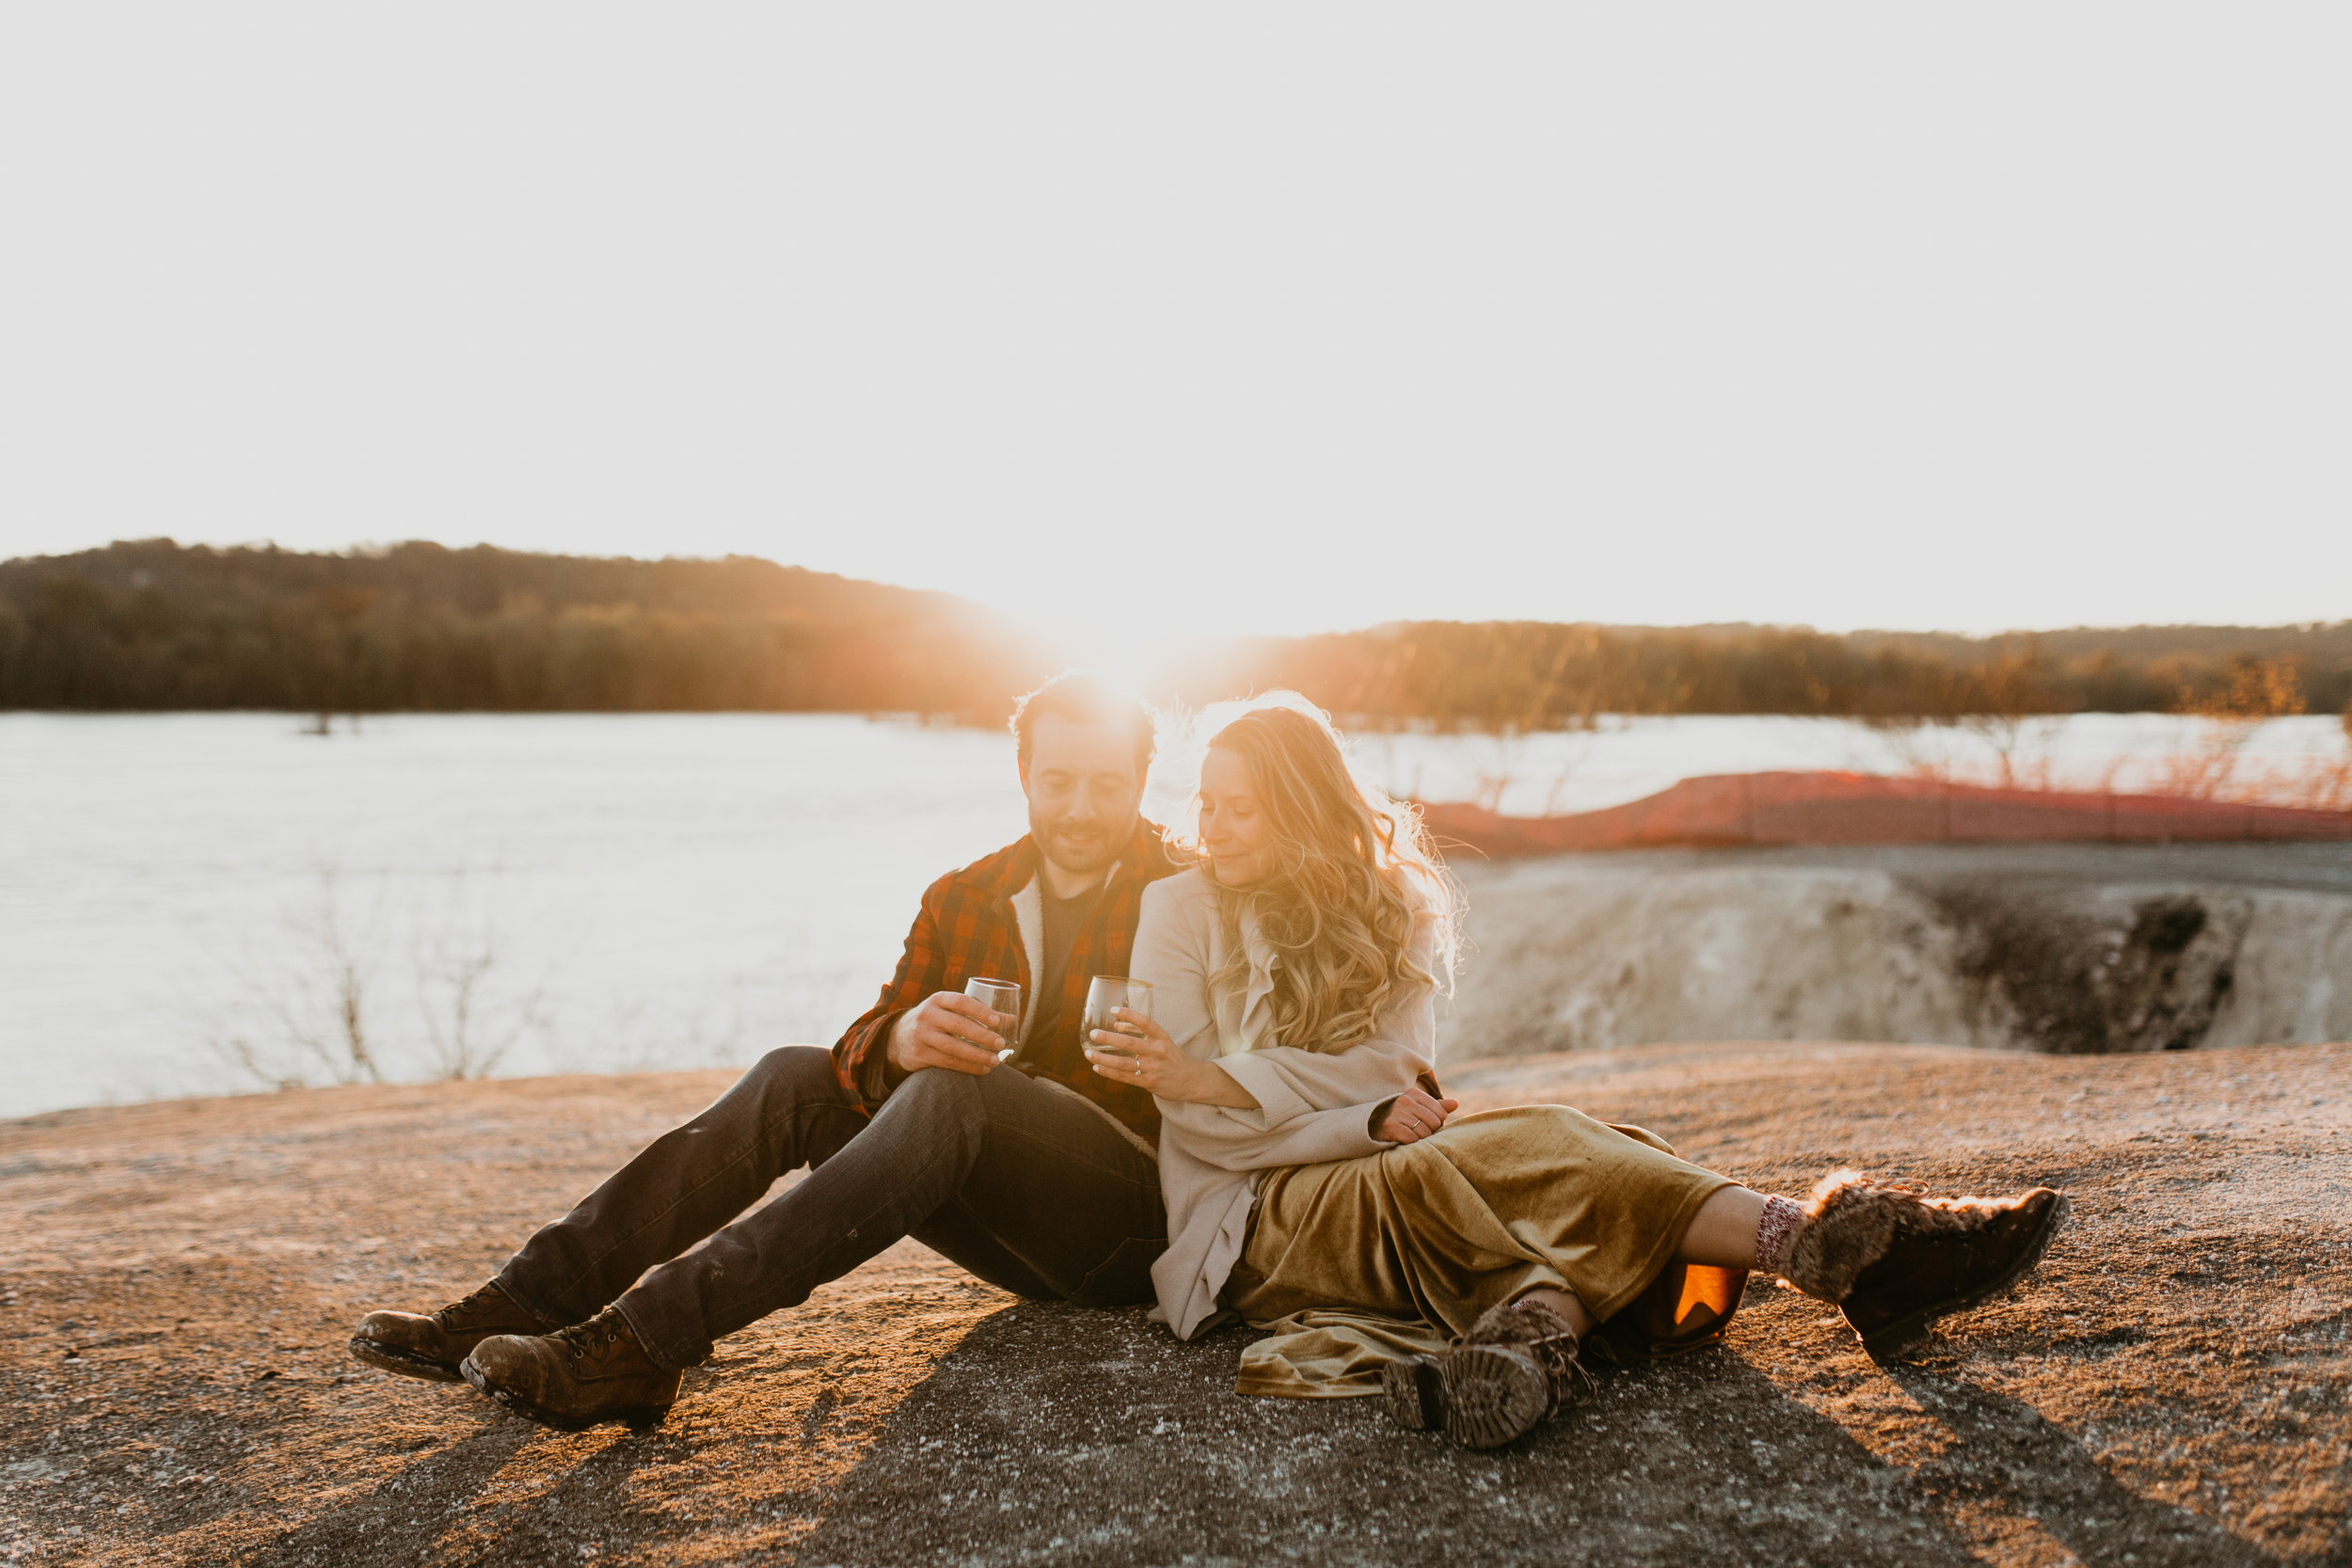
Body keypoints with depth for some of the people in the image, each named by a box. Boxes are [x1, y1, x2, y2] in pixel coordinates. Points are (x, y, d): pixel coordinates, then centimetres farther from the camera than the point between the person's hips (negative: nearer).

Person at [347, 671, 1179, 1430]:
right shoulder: (963, 900, 10)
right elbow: (864, 1048, -1)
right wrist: (900, 1040, -26)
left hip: (1144, 1217, -5)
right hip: (1017, 1229, 5)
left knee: (951, 1091, -32)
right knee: (798, 1076, -12)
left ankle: (641, 1343, -38)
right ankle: (525, 1303, -19)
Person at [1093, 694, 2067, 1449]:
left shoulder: (1391, 904, 15)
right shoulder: (1181, 910, 6)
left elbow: (1398, 1065, -1)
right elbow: (1195, 1119, -2)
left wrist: (1221, 1078, -14)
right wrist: (1369, 1117, -15)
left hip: (1394, 1182, 5)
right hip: (1262, 1222, -4)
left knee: (1556, 1172, -27)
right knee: (1528, 1149, -29)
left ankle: (1534, 1327, -59)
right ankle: (1824, 1247, -39)